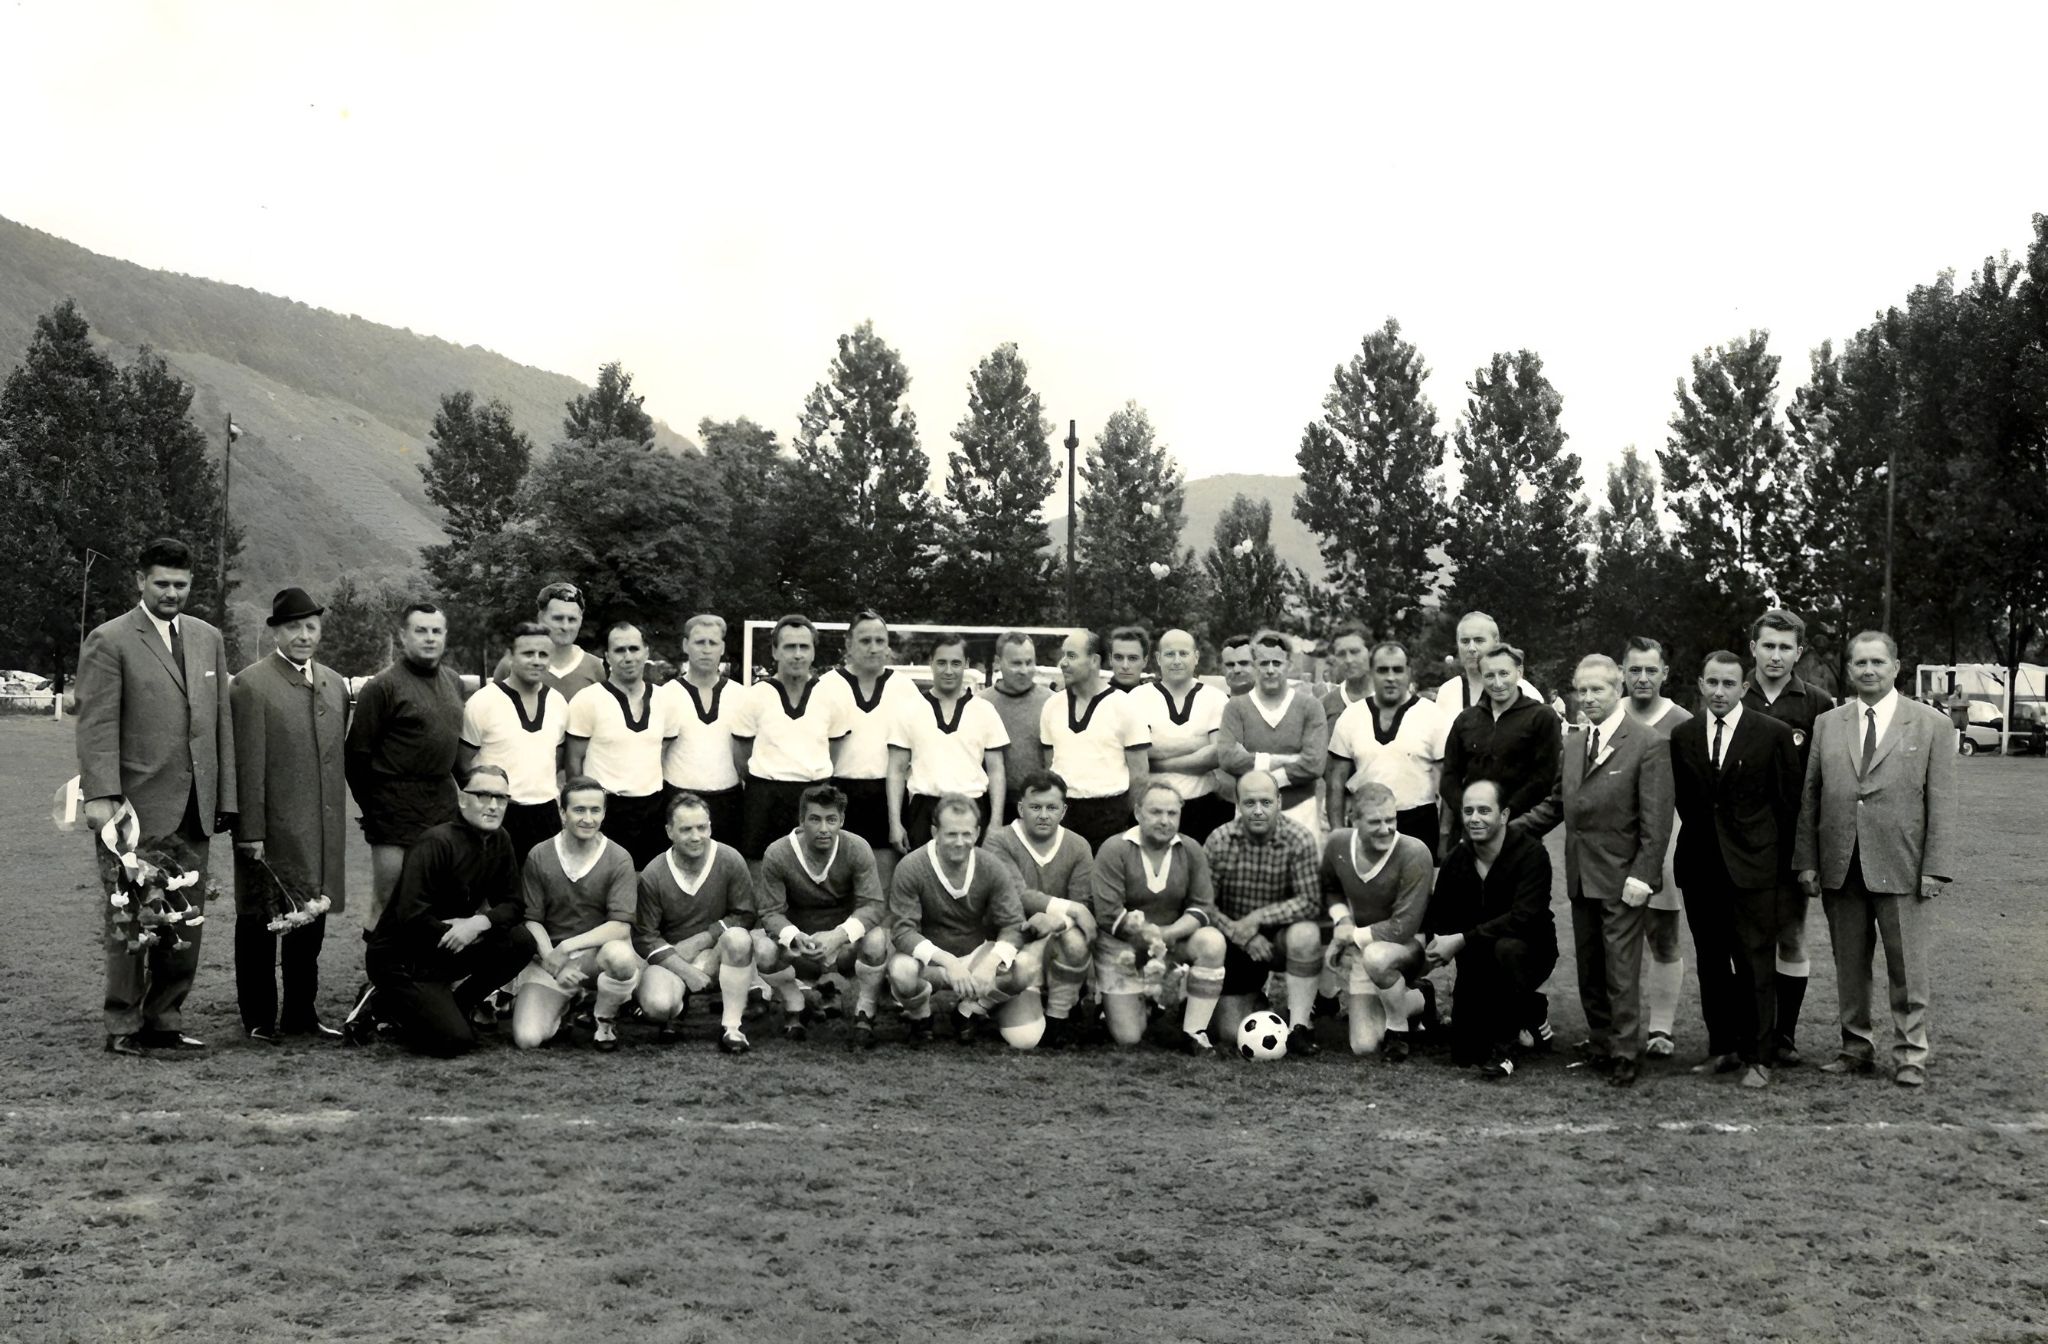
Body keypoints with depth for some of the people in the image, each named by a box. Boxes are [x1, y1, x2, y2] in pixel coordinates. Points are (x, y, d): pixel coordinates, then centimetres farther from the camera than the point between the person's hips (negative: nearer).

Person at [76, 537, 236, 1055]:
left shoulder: (208, 638, 14)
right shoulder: (108, 641, -2)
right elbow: (97, 727, -9)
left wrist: (225, 796, 10)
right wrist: (101, 797, -18)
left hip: (194, 812, 5)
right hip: (137, 809, -5)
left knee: (186, 924, 8)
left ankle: (164, 1022, 18)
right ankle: (123, 1027, 10)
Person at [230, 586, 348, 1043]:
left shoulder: (335, 684, 12)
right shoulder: (251, 685, -8)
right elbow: (248, 765, -12)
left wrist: (338, 823, 12)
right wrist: (250, 831, -14)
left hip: (323, 831, 6)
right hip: (271, 830, -6)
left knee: (312, 921, 13)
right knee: (259, 924, 7)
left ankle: (301, 1013, 24)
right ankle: (259, 1018, 17)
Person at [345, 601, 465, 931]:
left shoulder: (453, 682, 11)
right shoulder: (382, 686, -8)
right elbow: (357, 754, -7)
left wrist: (462, 787, 12)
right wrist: (371, 808, -6)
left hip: (443, 803, 6)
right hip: (395, 810, -6)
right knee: (388, 899, 0)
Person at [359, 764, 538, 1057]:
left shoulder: (499, 841, 2)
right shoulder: (436, 843, -21)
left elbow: (512, 906, 2)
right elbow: (411, 916, -27)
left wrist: (480, 922, -18)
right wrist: (454, 933, -15)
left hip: (447, 950, 7)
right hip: (400, 958, -7)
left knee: (520, 941, -13)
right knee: (455, 1040, -20)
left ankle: (455, 1006, 3)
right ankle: (384, 1003, 4)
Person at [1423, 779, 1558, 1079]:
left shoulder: (1530, 852, -20)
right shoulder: (1455, 860, -3)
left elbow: (1524, 916, -31)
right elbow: (1438, 916, 2)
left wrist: (1462, 940, -34)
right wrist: (1434, 940, -21)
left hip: (1530, 950, -5)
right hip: (1476, 961, 5)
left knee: (1507, 948, -41)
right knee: (1464, 1052, -1)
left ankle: (1505, 1045, -21)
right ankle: (1531, 1010, 29)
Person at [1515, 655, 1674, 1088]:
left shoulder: (1648, 746, -8)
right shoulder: (1572, 746, 12)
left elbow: (1656, 819, -11)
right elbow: (1555, 805, 18)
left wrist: (1642, 875, -16)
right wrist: (1510, 830, 7)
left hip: (1621, 877, -6)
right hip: (1581, 875, 6)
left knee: (1621, 970, -2)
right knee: (1588, 968, 12)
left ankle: (1625, 1054, 7)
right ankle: (1601, 1043, 22)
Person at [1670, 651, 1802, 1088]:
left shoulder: (1773, 734, -4)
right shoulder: (1682, 736, 5)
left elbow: (1789, 802, 0)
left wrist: (1778, 863, 3)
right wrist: (1698, 840, 11)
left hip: (1753, 867, -4)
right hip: (1700, 867, 4)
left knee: (1756, 966, -2)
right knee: (1711, 965, 10)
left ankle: (1757, 1057, 6)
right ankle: (1723, 1048, 20)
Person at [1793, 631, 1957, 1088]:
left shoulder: (1932, 724, 1)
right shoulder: (1826, 724, 8)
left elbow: (1941, 802, -2)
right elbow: (1809, 797, 8)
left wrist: (1936, 867, -8)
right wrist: (1807, 859, 3)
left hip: (1901, 869, -3)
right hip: (1840, 869, 3)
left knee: (1907, 968, 4)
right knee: (1848, 965, 11)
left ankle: (1910, 1055, 16)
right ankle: (1856, 1048, 23)